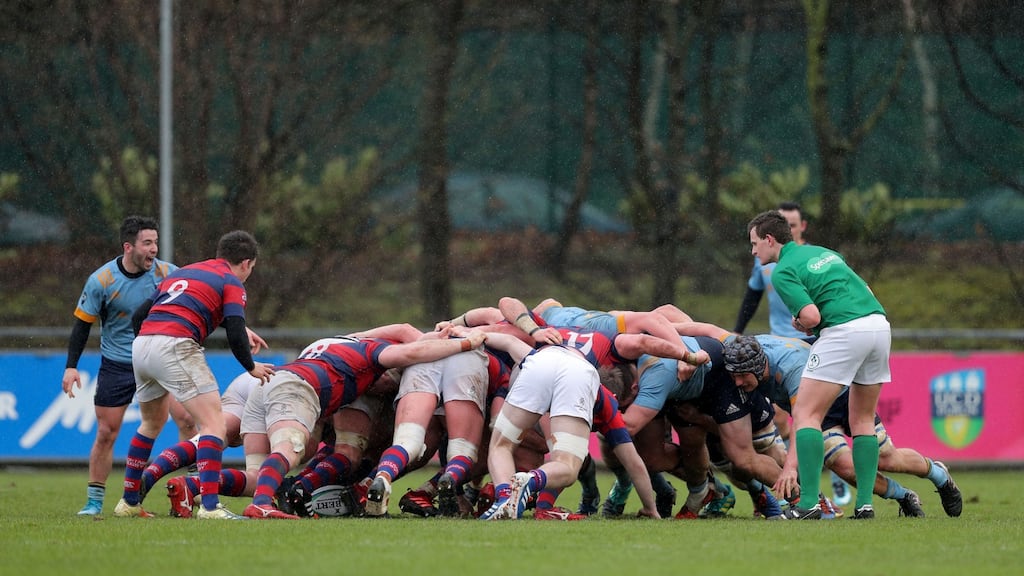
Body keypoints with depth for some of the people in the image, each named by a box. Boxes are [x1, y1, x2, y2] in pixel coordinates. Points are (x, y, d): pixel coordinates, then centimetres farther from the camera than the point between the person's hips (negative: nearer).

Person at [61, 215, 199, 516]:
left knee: (187, 419, -13)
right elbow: (83, 323, -4)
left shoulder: (166, 273, -8)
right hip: (116, 365, -1)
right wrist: (71, 366, -10)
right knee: (105, 434, 0)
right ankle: (94, 501, 13)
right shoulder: (101, 281, -12)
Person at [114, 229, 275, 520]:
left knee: (152, 423, 28)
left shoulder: (181, 272, 28)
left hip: (141, 344, 7)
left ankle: (129, 502, 33)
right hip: (175, 346, -7)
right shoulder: (231, 282, 8)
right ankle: (210, 505, -22)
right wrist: (252, 367, 11)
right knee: (214, 423, -8)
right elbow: (235, 334, -5)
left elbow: (138, 317, 26)